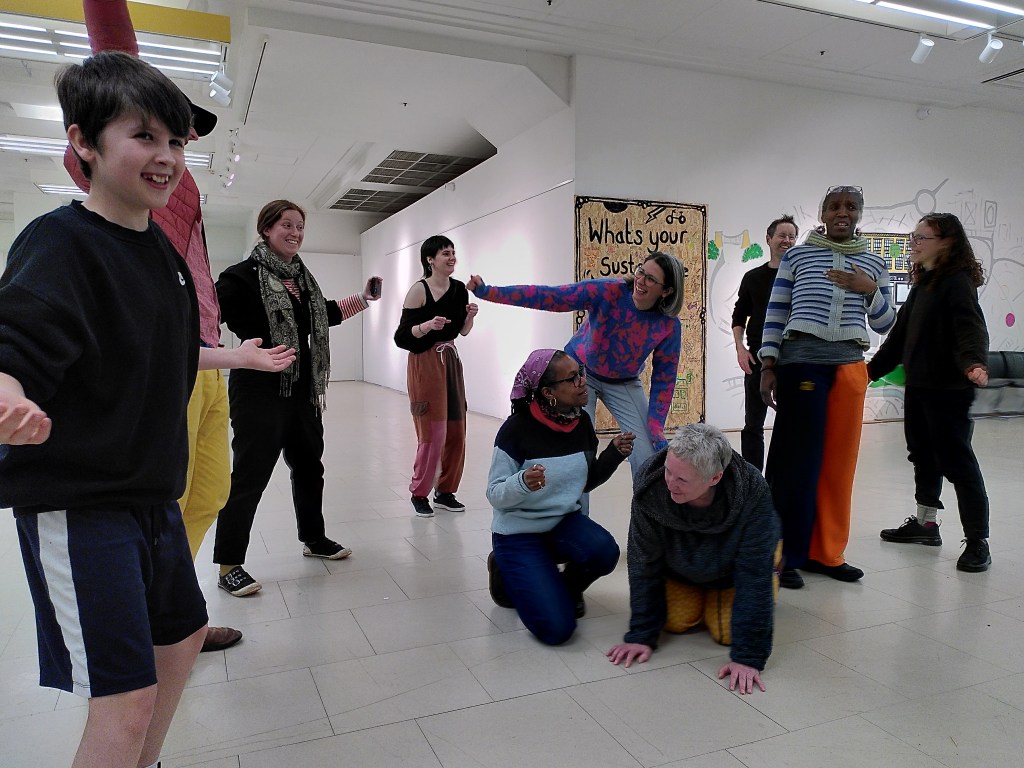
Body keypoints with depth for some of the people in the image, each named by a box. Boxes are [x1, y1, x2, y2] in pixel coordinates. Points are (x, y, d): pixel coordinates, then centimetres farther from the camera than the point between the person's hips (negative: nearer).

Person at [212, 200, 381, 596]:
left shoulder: (302, 276, 14)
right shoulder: (245, 275, -10)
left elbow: (323, 315, 27)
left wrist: (363, 299, 24)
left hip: (302, 389, 8)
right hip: (260, 391, -8)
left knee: (309, 465, 18)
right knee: (250, 474, -4)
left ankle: (313, 538, 36)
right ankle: (228, 565, 7)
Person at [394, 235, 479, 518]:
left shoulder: (460, 288, 5)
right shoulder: (419, 290, -13)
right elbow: (401, 337, -15)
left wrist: (470, 316, -5)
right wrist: (428, 325, -29)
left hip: (451, 360, 7)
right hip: (425, 363, -7)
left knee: (456, 430, 7)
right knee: (432, 433, -6)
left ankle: (445, 491, 20)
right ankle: (419, 493, 11)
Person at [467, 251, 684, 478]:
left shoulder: (669, 326, -20)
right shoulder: (608, 291, -28)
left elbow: (664, 379, -10)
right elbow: (547, 296, -34)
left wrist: (656, 431, -16)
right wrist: (489, 292, -42)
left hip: (624, 383, 2)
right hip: (581, 371, -2)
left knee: (648, 457, -3)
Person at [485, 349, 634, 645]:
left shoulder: (582, 422, -4)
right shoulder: (518, 429, -21)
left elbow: (586, 482, 9)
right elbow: (495, 495, -15)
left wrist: (614, 454, -9)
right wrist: (523, 483, -37)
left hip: (565, 521, 5)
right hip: (519, 532, -4)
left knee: (604, 551, -30)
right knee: (556, 628, -17)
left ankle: (567, 587, 7)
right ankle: (507, 571, 13)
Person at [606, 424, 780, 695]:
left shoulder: (752, 492, -41)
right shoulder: (650, 484, -37)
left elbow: (754, 575, -33)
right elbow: (643, 561, -24)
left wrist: (748, 656, -33)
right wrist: (640, 635, -20)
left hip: (733, 569, -1)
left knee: (726, 633, -13)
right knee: (676, 622, -9)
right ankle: (696, 596, 25)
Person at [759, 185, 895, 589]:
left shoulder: (873, 264, 15)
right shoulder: (796, 256, 6)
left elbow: (885, 324, 14)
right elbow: (776, 313, 4)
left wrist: (870, 290, -5)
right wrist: (768, 365, -4)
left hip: (850, 365, 4)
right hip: (801, 361, -4)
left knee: (839, 461, 6)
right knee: (798, 459, -4)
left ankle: (826, 552, 19)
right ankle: (786, 555, 6)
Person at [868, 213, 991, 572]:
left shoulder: (958, 282, -11)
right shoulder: (922, 283, 16)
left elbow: (971, 328, -25)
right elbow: (901, 333, 20)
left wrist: (973, 363, -43)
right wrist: (873, 368, 21)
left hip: (949, 389, -9)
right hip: (917, 385, 9)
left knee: (956, 460, -4)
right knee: (923, 457, 16)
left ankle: (977, 541, 5)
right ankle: (925, 523, 29)